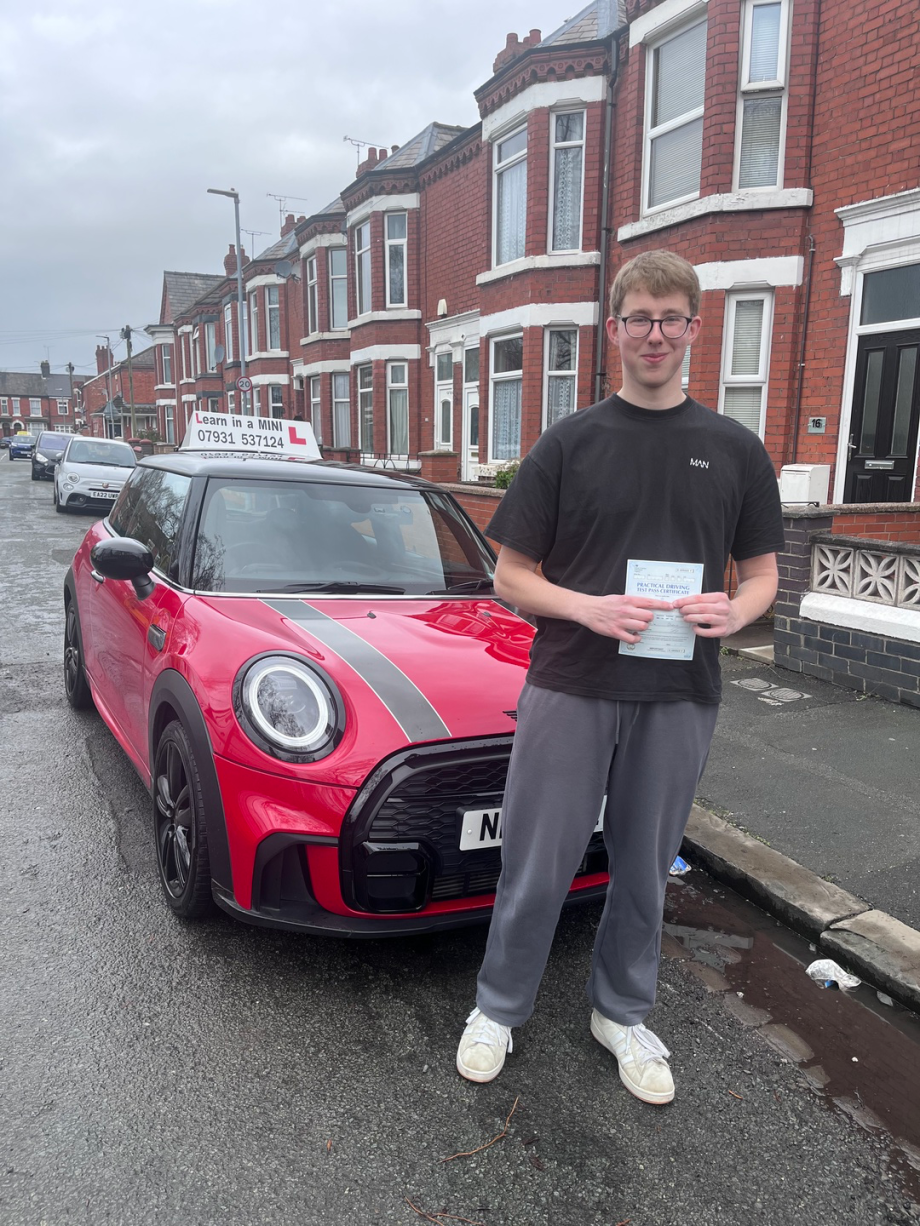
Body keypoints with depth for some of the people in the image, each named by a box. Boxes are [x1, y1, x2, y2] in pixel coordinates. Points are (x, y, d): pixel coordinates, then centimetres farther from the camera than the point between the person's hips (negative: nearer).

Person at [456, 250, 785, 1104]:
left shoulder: (735, 450, 6)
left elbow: (762, 573, 11)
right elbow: (511, 577, 0)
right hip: (568, 689, -1)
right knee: (536, 869, 8)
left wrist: (735, 610, -12)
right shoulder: (569, 443, 1)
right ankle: (499, 1009, 31)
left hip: (679, 695, 2)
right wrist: (588, 608, -18)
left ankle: (622, 1012, 38)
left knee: (644, 872, 16)